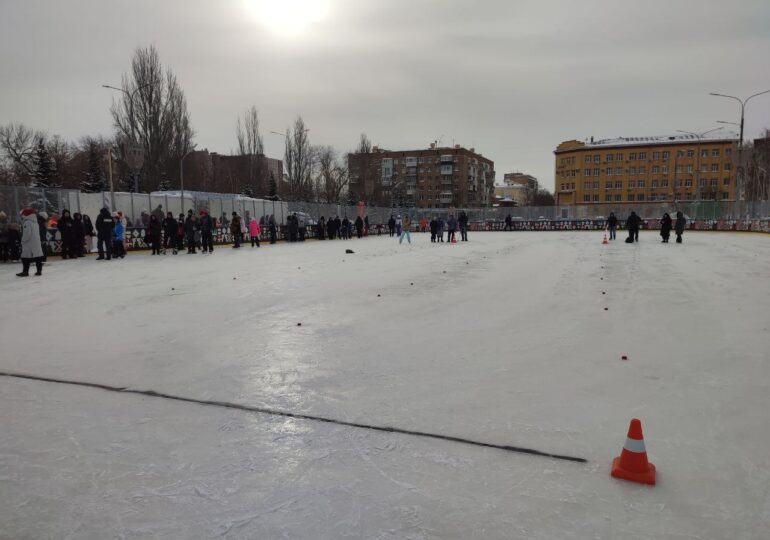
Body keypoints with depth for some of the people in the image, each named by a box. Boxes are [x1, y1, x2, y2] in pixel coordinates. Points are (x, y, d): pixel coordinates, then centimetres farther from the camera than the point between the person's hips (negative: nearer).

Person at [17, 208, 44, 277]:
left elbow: (27, 234, -18)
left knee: (26, 258, -2)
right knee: (38, 256, 6)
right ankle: (39, 270, 7)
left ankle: (25, 271, 0)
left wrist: (23, 240, -5)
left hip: (29, 244, -8)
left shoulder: (27, 223, -12)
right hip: (37, 243, 8)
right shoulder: (35, 223, 14)